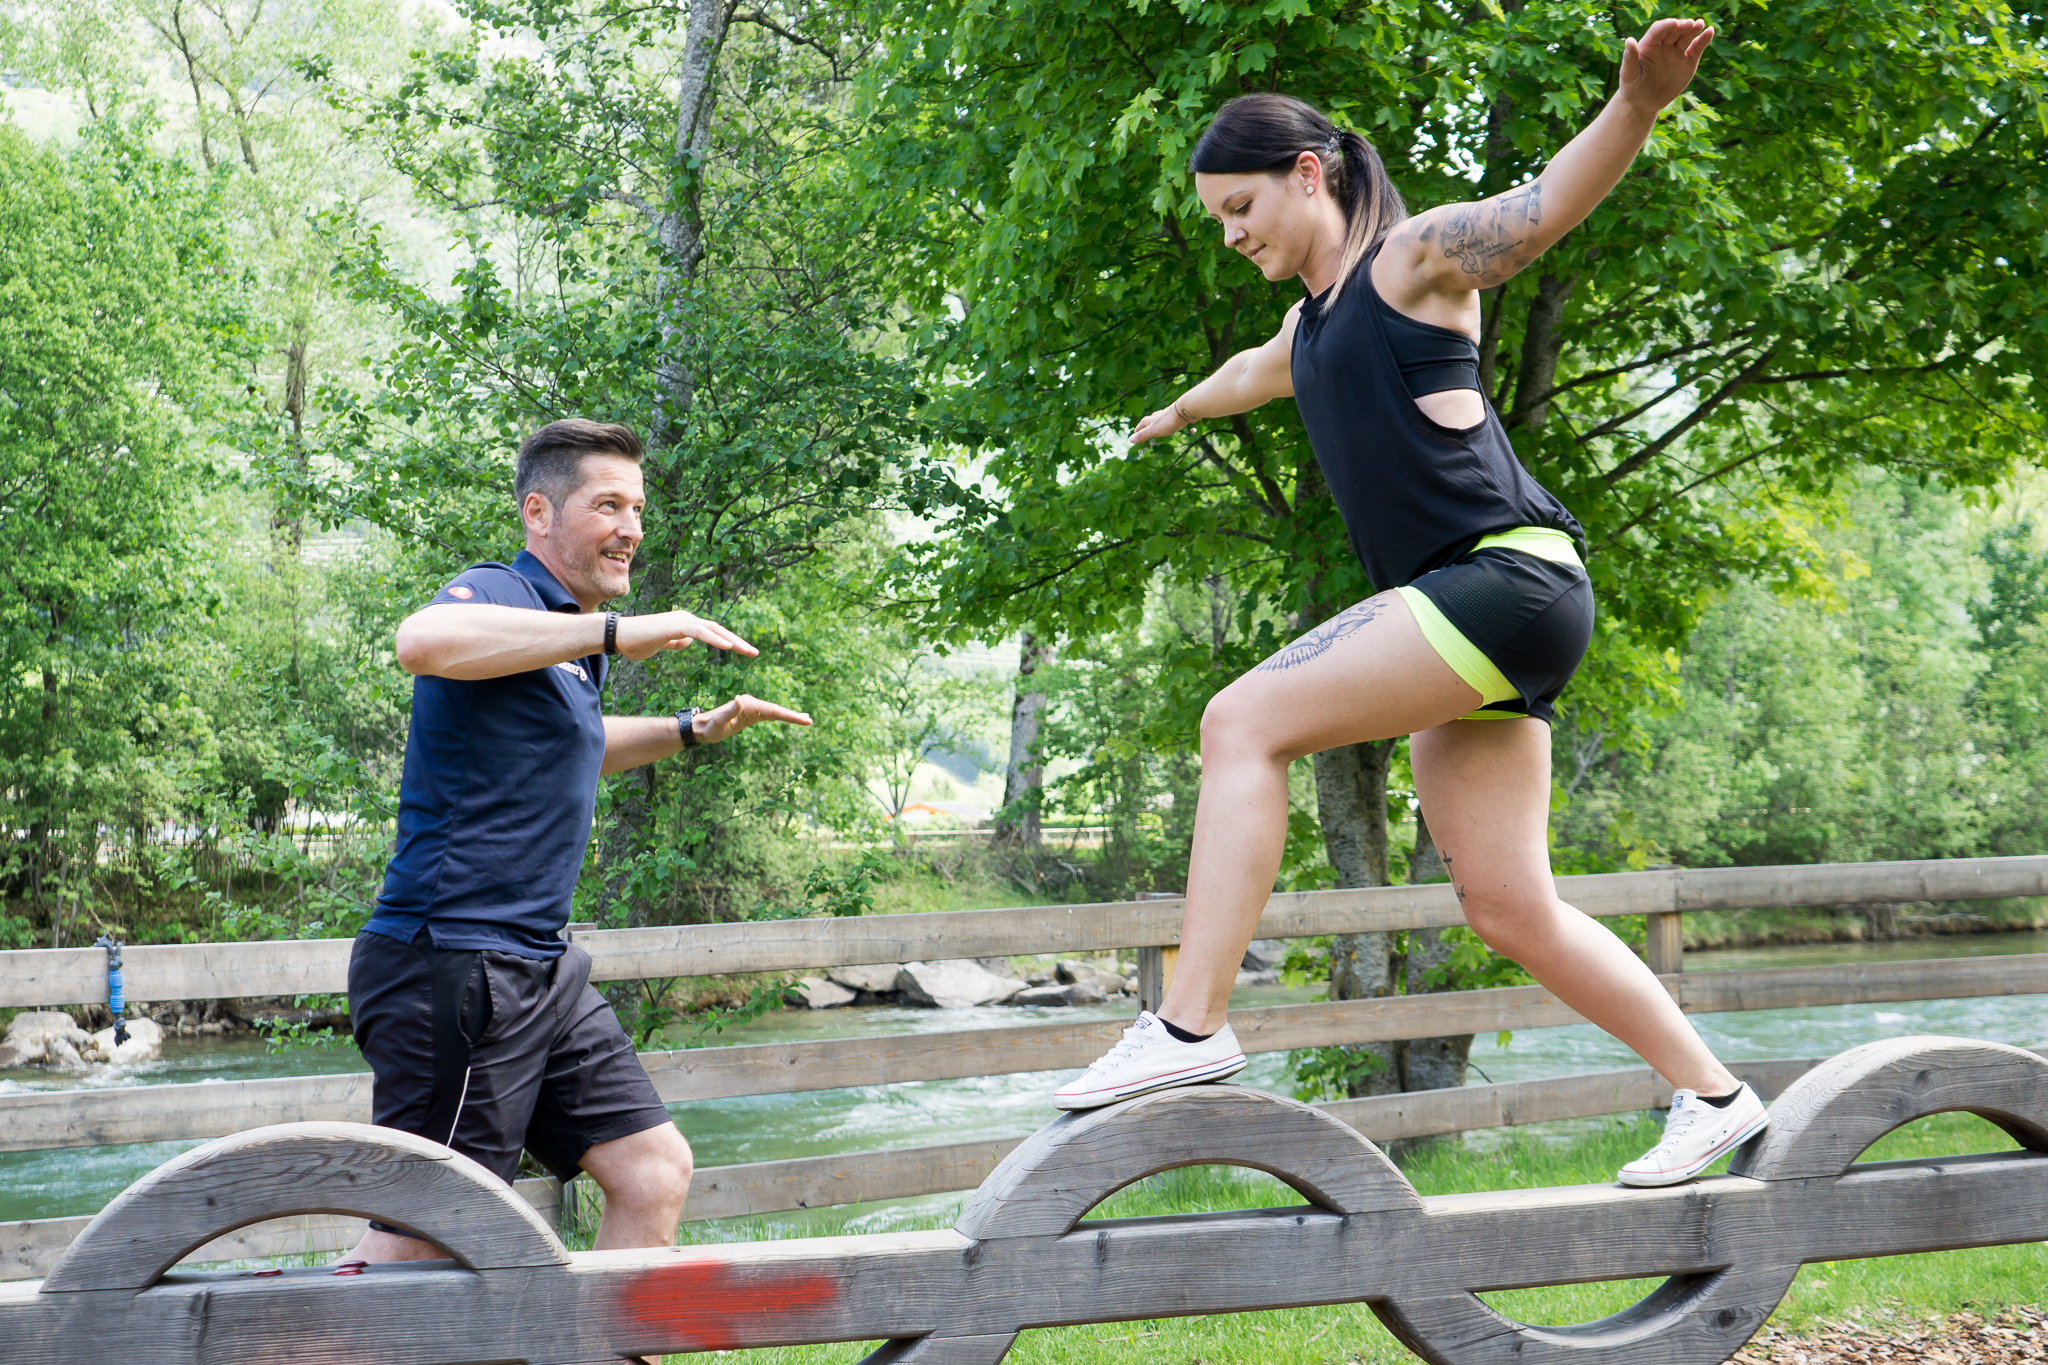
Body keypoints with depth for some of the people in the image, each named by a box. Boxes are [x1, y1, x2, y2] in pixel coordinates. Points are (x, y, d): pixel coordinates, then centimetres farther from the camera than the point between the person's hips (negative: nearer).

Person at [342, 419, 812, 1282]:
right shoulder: (500, 595, -10)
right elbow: (424, 640, -35)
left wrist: (696, 729, 35)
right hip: (456, 966, -10)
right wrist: (617, 632, -33)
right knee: (415, 1241, -9)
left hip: (540, 970, 10)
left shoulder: (570, 639, 21)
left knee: (654, 1170, 9)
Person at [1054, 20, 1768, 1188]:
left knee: (1244, 722, -18)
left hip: (1512, 573, -9)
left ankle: (1192, 1025, -20)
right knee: (1506, 904, 4)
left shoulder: (1415, 258, 0)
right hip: (1455, 609, 9)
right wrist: (1183, 409, 69)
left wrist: (1638, 104, -37)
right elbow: (1259, 372, 49)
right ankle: (1713, 1096, 12)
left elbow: (1550, 203, -17)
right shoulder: (1314, 319, 25)